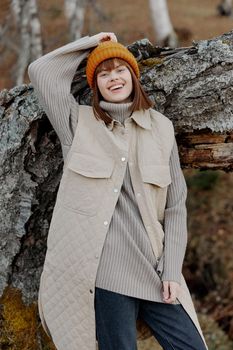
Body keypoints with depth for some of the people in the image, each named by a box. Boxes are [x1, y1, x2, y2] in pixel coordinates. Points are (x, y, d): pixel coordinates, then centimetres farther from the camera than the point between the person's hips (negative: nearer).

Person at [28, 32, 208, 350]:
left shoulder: (160, 127, 9)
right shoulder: (79, 123, 8)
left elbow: (175, 205, 7)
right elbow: (40, 70, -1)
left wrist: (172, 271, 0)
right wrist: (92, 43, 9)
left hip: (154, 270, 2)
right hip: (104, 272, -2)